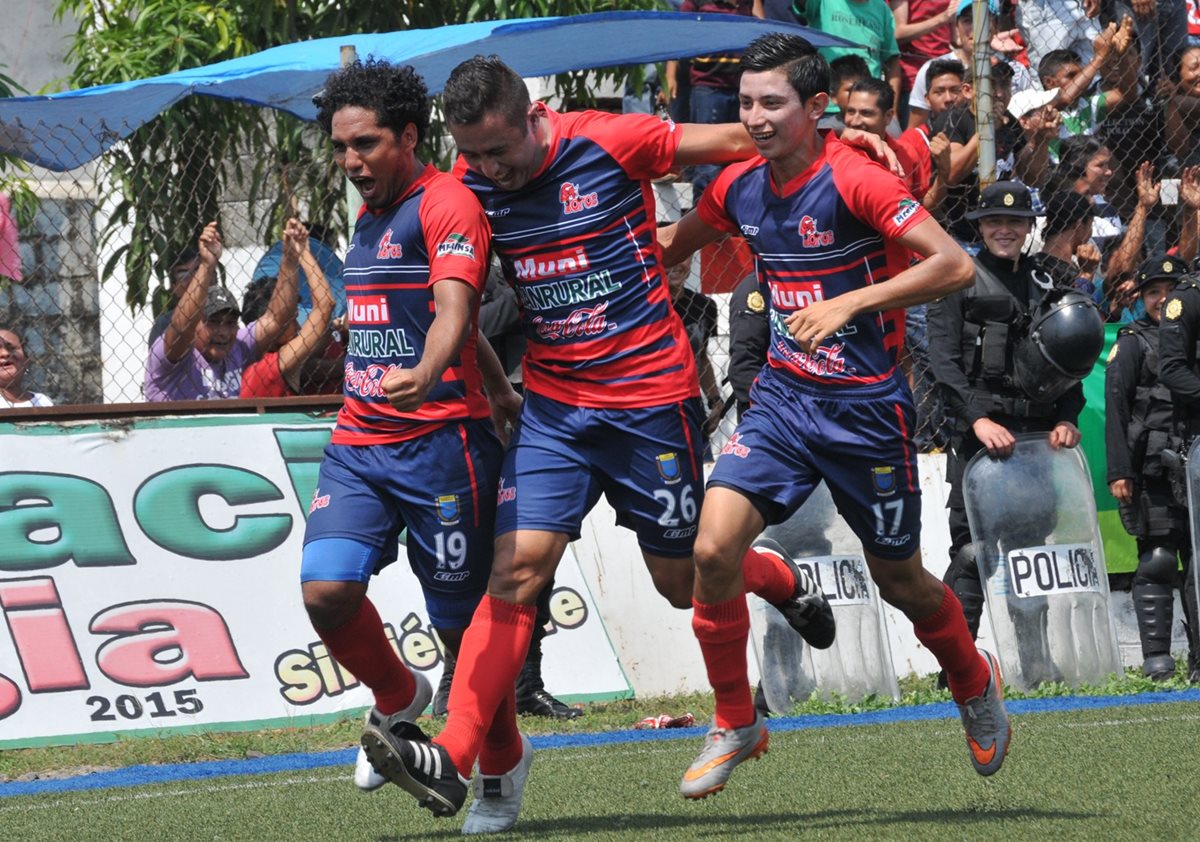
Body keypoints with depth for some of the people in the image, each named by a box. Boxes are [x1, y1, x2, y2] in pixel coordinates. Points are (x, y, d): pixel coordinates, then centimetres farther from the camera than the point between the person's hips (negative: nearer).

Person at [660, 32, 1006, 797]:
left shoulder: (855, 181, -19)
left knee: (900, 580, 11)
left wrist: (851, 303, -32)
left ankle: (976, 685, 43)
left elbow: (954, 266, -26)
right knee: (715, 546, -15)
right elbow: (675, 244, 22)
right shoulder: (740, 187, 1)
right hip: (784, 393, 5)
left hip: (867, 405, -5)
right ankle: (735, 725, 2)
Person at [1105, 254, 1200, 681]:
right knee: (1158, 560, -7)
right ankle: (1156, 657, -6)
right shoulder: (1133, 342, 3)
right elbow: (1115, 406, -3)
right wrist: (1118, 471, -12)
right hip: (1153, 470, -4)